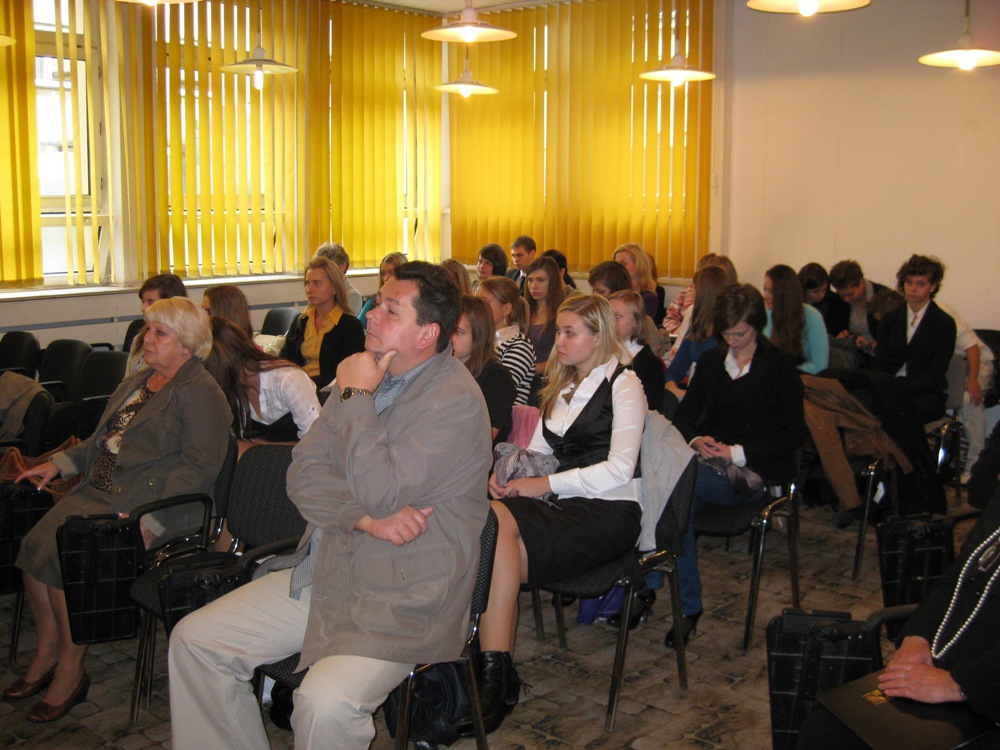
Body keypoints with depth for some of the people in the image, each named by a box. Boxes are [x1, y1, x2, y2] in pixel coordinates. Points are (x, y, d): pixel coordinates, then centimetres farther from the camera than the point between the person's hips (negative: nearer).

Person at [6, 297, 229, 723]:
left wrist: (149, 522, -24)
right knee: (34, 544, -12)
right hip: (100, 492, 9)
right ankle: (46, 655, 2)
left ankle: (70, 670, -7)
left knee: (64, 554, -23)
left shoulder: (200, 393, -9)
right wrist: (59, 463, 13)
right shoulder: (138, 382, 21)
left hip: (148, 502, -8)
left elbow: (200, 466, -17)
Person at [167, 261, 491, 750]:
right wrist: (366, 517, -15)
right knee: (193, 640, 2)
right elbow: (303, 474, 3)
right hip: (326, 571, 8)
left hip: (404, 598, -8)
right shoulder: (366, 373, 9)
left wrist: (356, 396, -15)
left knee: (325, 704, -30)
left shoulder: (455, 401, -15)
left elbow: (381, 492, -25)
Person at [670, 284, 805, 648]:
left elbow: (794, 433, -2)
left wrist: (738, 453, -12)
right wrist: (695, 439, -8)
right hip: (709, 462, 4)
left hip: (756, 471, -4)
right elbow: (684, 414, 16)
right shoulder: (711, 360, 19)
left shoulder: (780, 366, 5)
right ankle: (687, 606, -23)